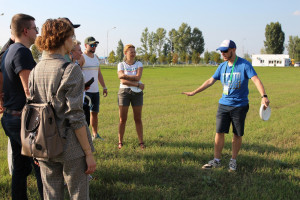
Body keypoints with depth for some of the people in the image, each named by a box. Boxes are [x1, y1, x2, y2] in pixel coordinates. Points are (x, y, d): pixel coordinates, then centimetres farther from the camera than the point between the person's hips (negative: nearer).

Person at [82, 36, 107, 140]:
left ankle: (95, 134, 22)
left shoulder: (96, 57, 17)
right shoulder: (82, 58, -7)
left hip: (95, 91, 7)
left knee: (95, 112, 12)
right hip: (85, 91, -7)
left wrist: (104, 87, 19)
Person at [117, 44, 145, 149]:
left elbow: (138, 77, -11)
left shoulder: (139, 64, 7)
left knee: (138, 119, 5)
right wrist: (137, 84, -15)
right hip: (124, 92, -1)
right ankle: (120, 142, 13)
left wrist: (125, 76, -12)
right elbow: (122, 81, -12)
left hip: (137, 93, 1)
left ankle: (141, 141, 11)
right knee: (122, 119, 2)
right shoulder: (121, 64, 1)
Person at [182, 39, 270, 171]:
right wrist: (194, 92, 16)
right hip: (224, 104, 4)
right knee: (219, 133, 1)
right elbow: (210, 81, 15)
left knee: (237, 135, 6)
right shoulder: (222, 66, 7)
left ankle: (233, 161, 21)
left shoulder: (244, 64, -9)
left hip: (240, 105, -4)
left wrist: (264, 96, -33)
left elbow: (256, 79, -18)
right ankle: (216, 160, 12)